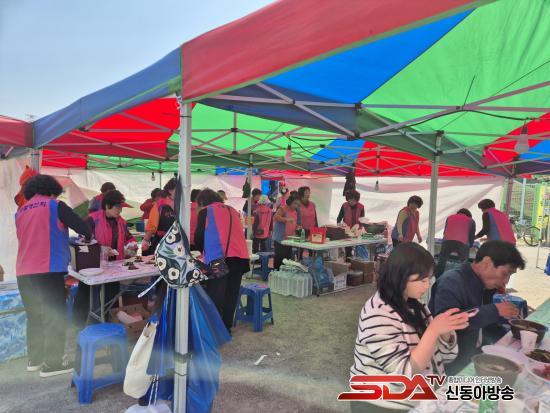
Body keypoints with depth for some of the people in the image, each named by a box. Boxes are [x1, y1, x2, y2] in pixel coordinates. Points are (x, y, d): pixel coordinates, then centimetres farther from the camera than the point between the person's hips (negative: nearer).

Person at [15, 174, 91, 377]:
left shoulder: (20, 212, 16)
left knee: (35, 316, 17)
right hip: (48, 270, -6)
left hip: (24, 273, 7)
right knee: (55, 317, 1)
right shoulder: (55, 205, -2)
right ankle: (52, 363, 3)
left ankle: (35, 359, 25)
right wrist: (88, 237, 15)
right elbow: (82, 226, -7)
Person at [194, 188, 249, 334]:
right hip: (241, 257, 5)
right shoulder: (232, 210, 24)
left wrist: (202, 251, 28)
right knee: (231, 295, 13)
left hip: (219, 258, -5)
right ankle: (226, 328, 20)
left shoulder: (205, 211, 10)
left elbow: (199, 236, 8)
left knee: (215, 297, 0)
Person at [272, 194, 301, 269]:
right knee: (279, 257, -3)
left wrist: (297, 227, 5)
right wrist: (287, 219, -35)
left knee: (288, 257, 10)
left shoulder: (295, 212, 14)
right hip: (280, 239, -7)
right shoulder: (283, 209, -9)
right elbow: (276, 217, -26)